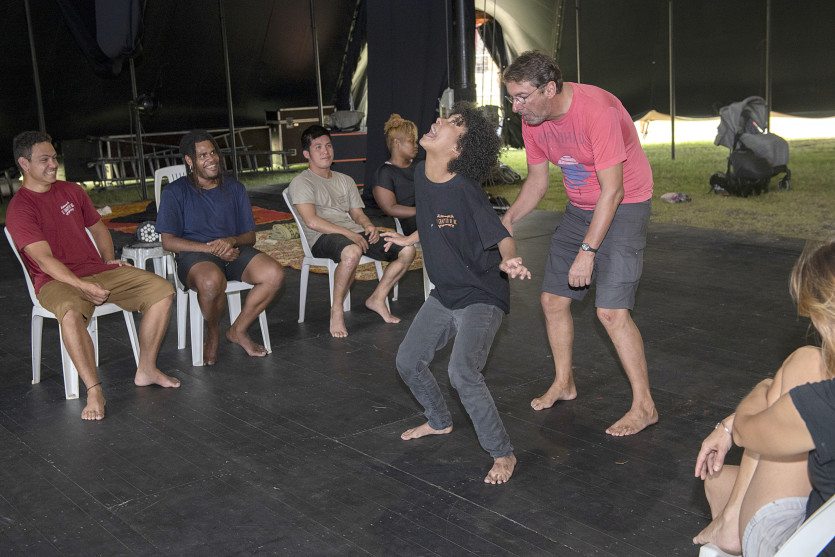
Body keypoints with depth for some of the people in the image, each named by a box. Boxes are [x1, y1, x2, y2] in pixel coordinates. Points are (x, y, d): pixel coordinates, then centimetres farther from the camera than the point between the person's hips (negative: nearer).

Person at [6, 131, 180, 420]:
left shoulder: (72, 191, 14)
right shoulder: (20, 209, -7)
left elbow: (98, 227, 29)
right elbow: (44, 260, -18)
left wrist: (109, 259, 11)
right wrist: (82, 286, -31)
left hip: (98, 270, 7)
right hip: (57, 281, -6)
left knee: (162, 290, -10)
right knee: (71, 313, -42)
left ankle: (146, 370, -4)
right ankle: (94, 391, -33)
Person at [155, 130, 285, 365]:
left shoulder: (234, 189, 15)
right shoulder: (175, 192, 4)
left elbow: (250, 235, 12)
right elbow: (169, 241, -4)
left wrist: (230, 241, -12)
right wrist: (211, 248, -16)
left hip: (234, 251, 4)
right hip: (194, 255, -4)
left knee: (274, 274, -25)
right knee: (212, 282, -40)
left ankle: (238, 330, -3)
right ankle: (212, 334, -6)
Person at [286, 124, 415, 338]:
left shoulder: (346, 181, 25)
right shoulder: (301, 182, 3)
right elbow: (312, 221, -11)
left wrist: (368, 226, -5)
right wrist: (347, 233, -18)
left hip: (355, 234, 7)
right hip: (323, 238, -7)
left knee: (407, 250, -10)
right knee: (352, 252, -42)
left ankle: (377, 299, 4)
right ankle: (336, 310, -22)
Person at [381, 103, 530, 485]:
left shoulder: (464, 190, -25)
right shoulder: (421, 176, -3)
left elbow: (502, 237, -22)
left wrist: (508, 262, -43)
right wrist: (410, 240, 32)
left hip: (482, 297, -8)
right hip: (444, 295, 8)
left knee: (462, 372, -23)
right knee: (408, 361, 15)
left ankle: (503, 454, -5)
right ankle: (440, 421, 41)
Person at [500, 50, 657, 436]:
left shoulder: (596, 110, -29)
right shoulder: (532, 119, -5)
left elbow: (613, 190, -28)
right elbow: (537, 180, 7)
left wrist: (588, 250, -29)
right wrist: (508, 220, -8)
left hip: (624, 205, -7)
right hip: (579, 208, 8)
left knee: (611, 310, -15)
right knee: (552, 299, 8)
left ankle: (644, 405, -1)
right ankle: (563, 383, 29)